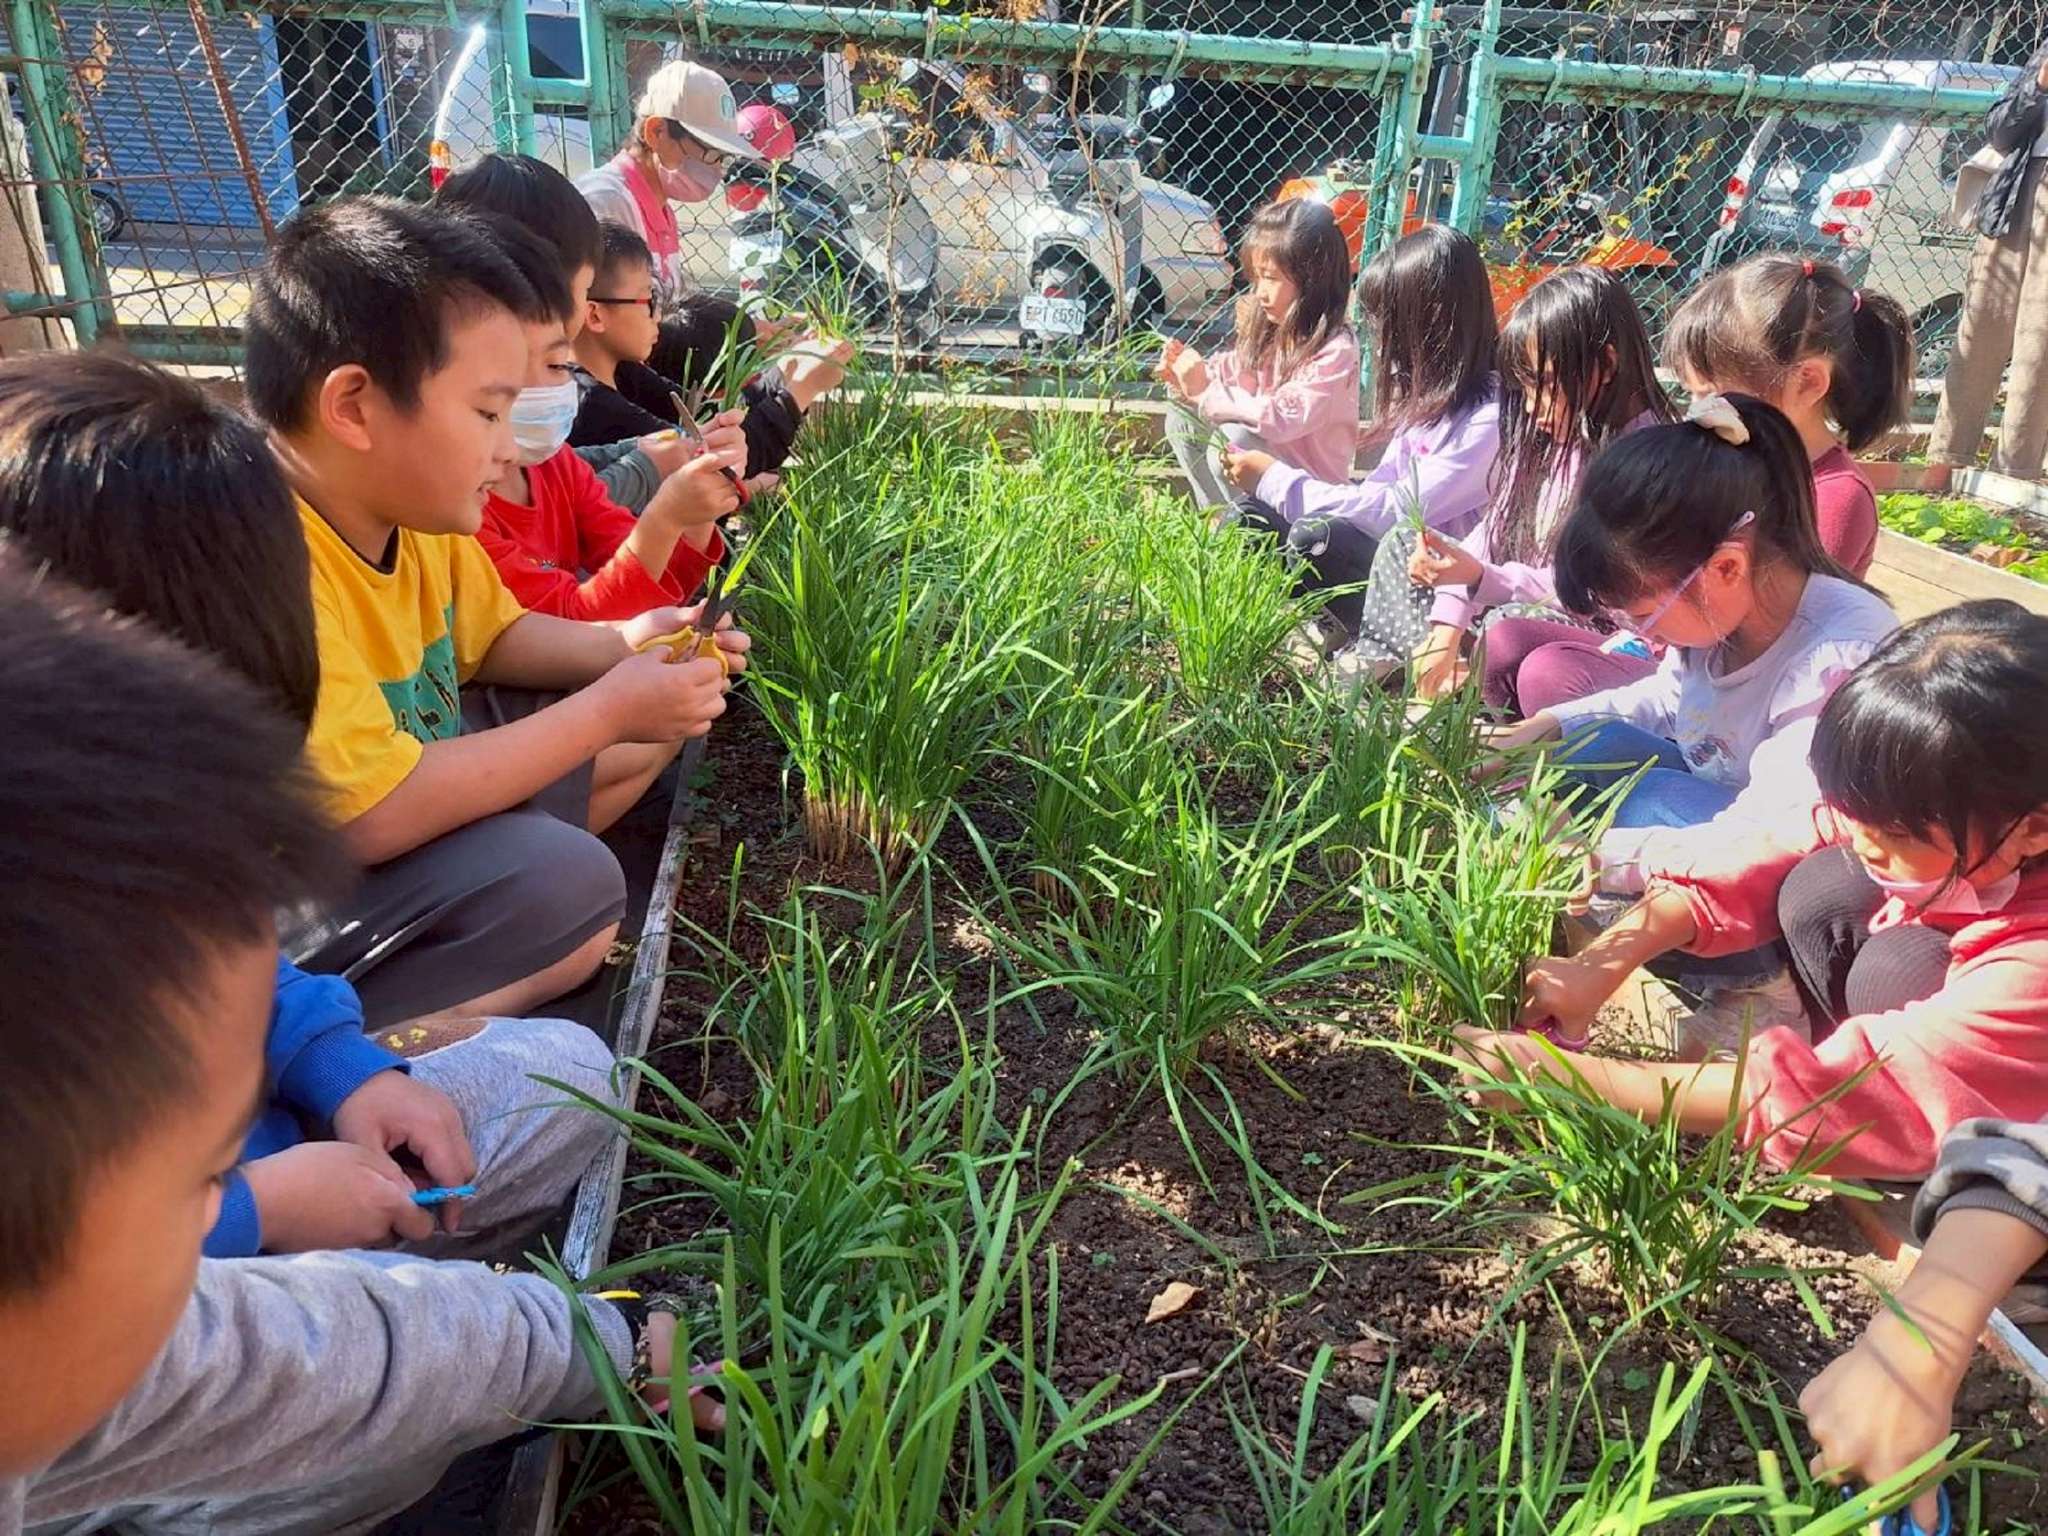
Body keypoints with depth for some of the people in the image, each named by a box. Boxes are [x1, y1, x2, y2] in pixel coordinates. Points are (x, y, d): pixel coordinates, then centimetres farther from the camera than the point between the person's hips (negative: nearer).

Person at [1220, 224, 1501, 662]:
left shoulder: (1489, 417, -20)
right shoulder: (1427, 391, 8)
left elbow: (1401, 510, -23)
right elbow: (1383, 487, 8)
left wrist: (1276, 478, -18)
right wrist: (1270, 480, -6)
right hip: (1397, 558, 8)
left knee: (1315, 534, -29)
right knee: (1254, 511, -7)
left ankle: (1374, 651, -12)